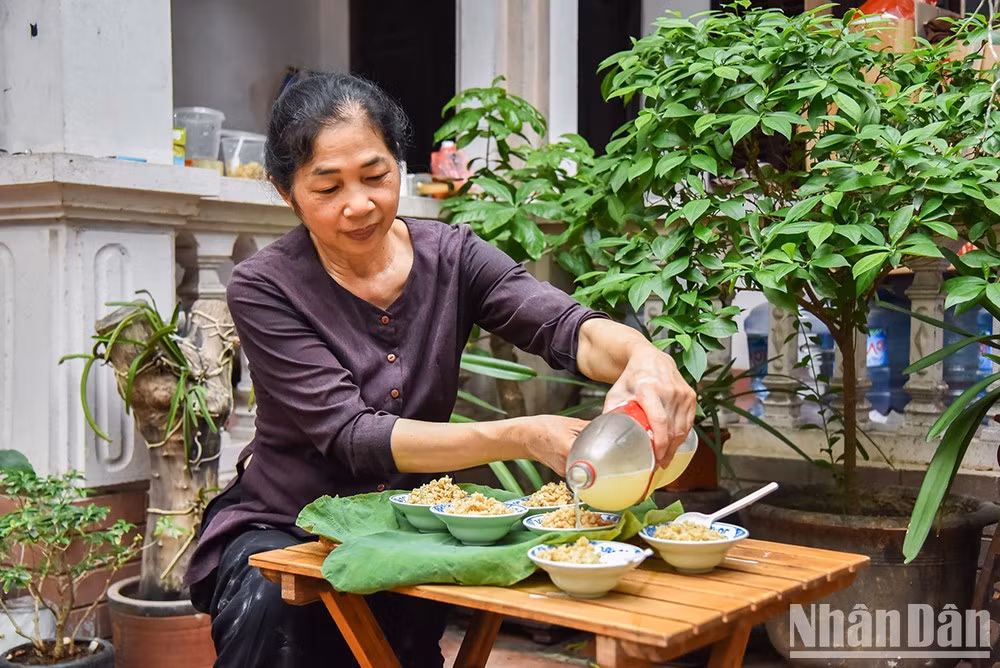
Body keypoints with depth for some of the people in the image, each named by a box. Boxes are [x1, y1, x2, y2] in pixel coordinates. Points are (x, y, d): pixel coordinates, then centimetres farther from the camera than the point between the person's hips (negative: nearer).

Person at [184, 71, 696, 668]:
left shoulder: (451, 256, -4)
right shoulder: (265, 289, -14)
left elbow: (565, 326, -19)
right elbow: (352, 435, -23)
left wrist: (643, 356, -44)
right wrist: (524, 438, -36)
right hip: (282, 526, -2)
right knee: (267, 603, -32)